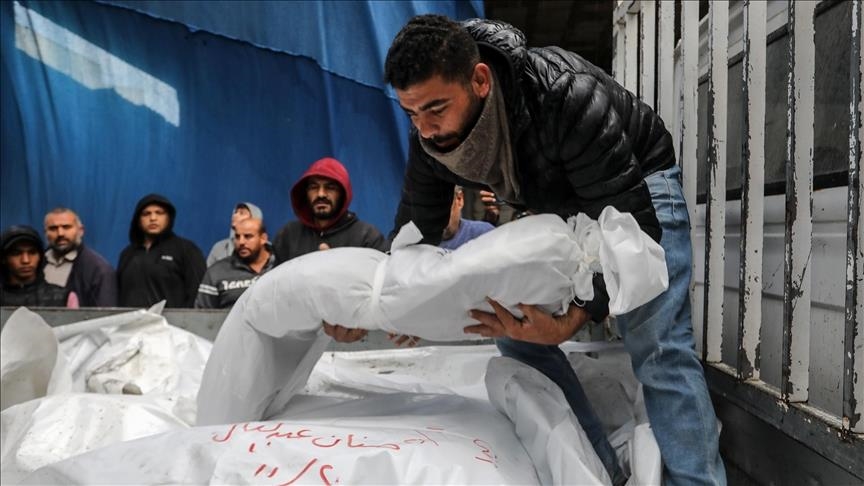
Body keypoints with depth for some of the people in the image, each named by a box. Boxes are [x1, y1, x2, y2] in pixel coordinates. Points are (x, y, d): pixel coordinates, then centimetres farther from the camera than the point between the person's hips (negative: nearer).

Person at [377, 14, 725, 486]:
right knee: (517, 333, -2)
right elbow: (413, 235, -10)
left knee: (657, 348, -17)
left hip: (637, 188, -5)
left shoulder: (566, 96, -40)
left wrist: (571, 322, -47)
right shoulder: (430, 137, -22)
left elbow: (632, 225, -37)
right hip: (557, 205, 6)